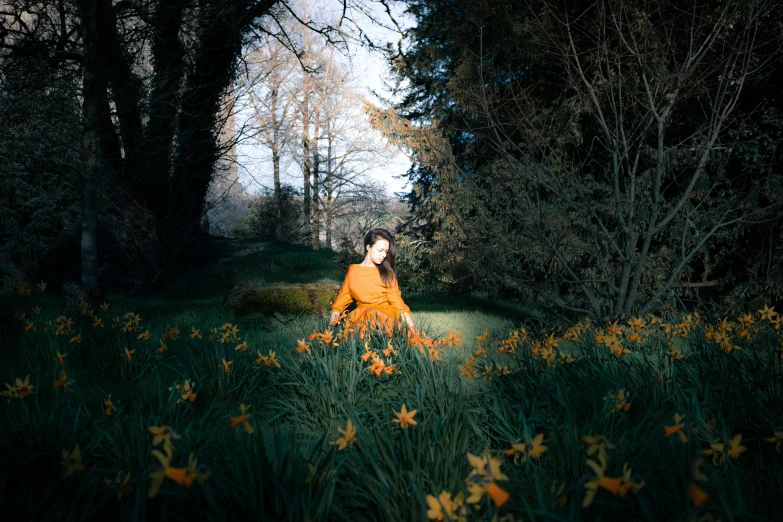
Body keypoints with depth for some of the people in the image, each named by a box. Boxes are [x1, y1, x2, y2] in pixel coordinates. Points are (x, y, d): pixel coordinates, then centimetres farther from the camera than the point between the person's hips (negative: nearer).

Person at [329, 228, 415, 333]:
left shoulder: (386, 273, 11)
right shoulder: (352, 271, 12)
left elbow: (397, 302, 5)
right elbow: (341, 301, 14)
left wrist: (413, 330, -6)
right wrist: (329, 329, 7)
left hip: (385, 320, 0)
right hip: (360, 320, 0)